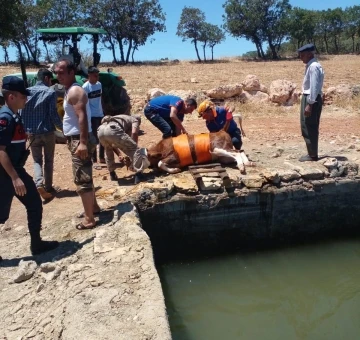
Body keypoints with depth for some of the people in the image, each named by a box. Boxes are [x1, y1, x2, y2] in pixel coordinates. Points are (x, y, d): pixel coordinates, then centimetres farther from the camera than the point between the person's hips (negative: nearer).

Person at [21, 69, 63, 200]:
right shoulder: (50, 92, -8)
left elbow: (22, 113, 5)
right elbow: (53, 114, -12)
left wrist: (25, 129, 14)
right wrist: (62, 127, 1)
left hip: (32, 132, 3)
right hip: (47, 131, -3)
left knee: (37, 160, 11)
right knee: (48, 160, 11)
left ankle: (39, 184, -12)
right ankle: (48, 187, 16)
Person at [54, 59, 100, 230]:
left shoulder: (75, 91, -17)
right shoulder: (69, 90, 16)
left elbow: (82, 117, -27)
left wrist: (83, 142, -33)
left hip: (79, 140, -11)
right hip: (76, 139, 11)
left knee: (81, 180, -6)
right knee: (85, 176, 21)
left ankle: (89, 219, 0)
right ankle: (93, 206, 36)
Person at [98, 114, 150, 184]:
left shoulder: (120, 118, 45)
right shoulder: (135, 120, 28)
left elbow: (112, 143, 44)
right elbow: (134, 133, 3)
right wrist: (134, 146, 13)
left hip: (100, 130, 7)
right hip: (112, 130, -7)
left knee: (108, 150, 36)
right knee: (134, 149, 5)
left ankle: (112, 174, 38)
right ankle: (138, 175, -5)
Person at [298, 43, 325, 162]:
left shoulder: (313, 66, -16)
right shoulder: (311, 66, 15)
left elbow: (314, 86, -21)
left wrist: (310, 104, -23)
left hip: (311, 99, -10)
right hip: (309, 98, 10)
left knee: (308, 128, -4)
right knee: (310, 128, 14)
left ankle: (312, 155, 3)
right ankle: (312, 153, 22)